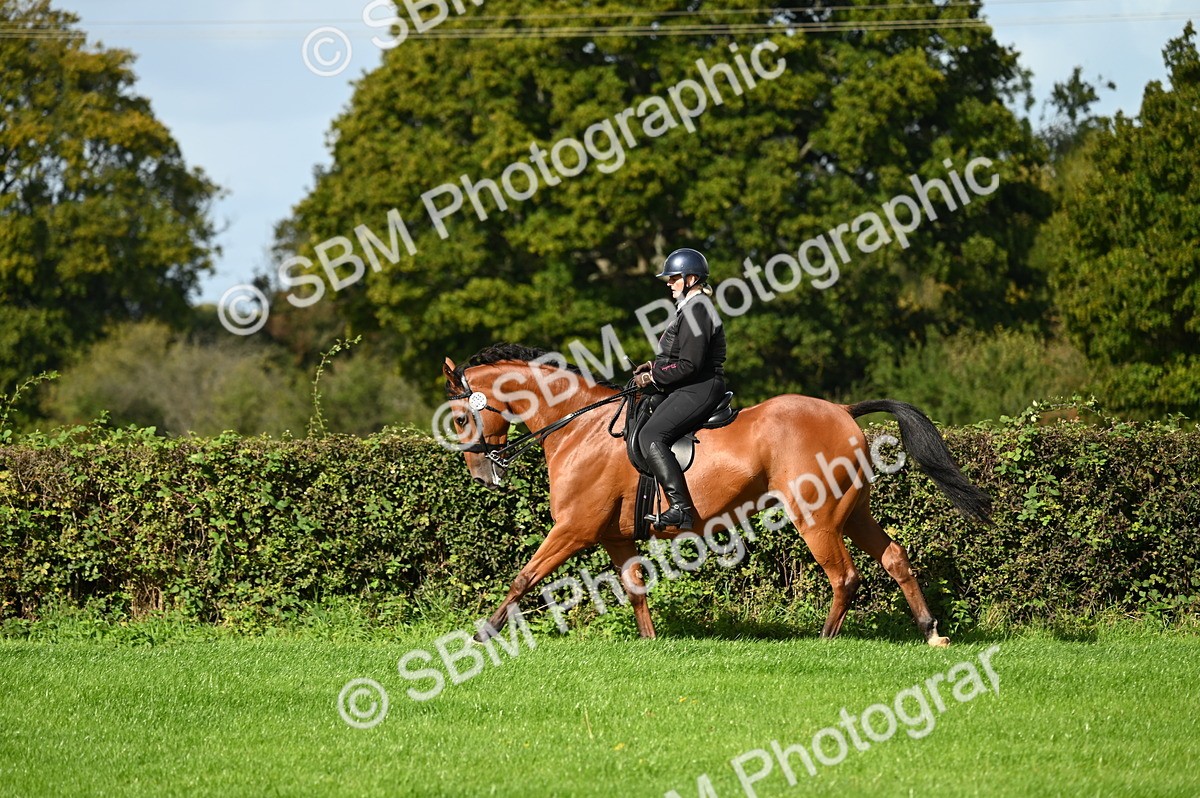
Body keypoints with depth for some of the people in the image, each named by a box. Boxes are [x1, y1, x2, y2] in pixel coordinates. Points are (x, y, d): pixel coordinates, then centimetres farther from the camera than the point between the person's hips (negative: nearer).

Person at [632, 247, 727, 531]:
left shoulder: (696, 310, -15)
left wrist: (654, 377, -12)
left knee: (650, 436, -25)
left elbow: (688, 364, -22)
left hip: (698, 390, -12)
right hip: (692, 390, 12)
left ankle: (681, 508, -33)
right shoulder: (691, 308, 19)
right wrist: (655, 366, 11)